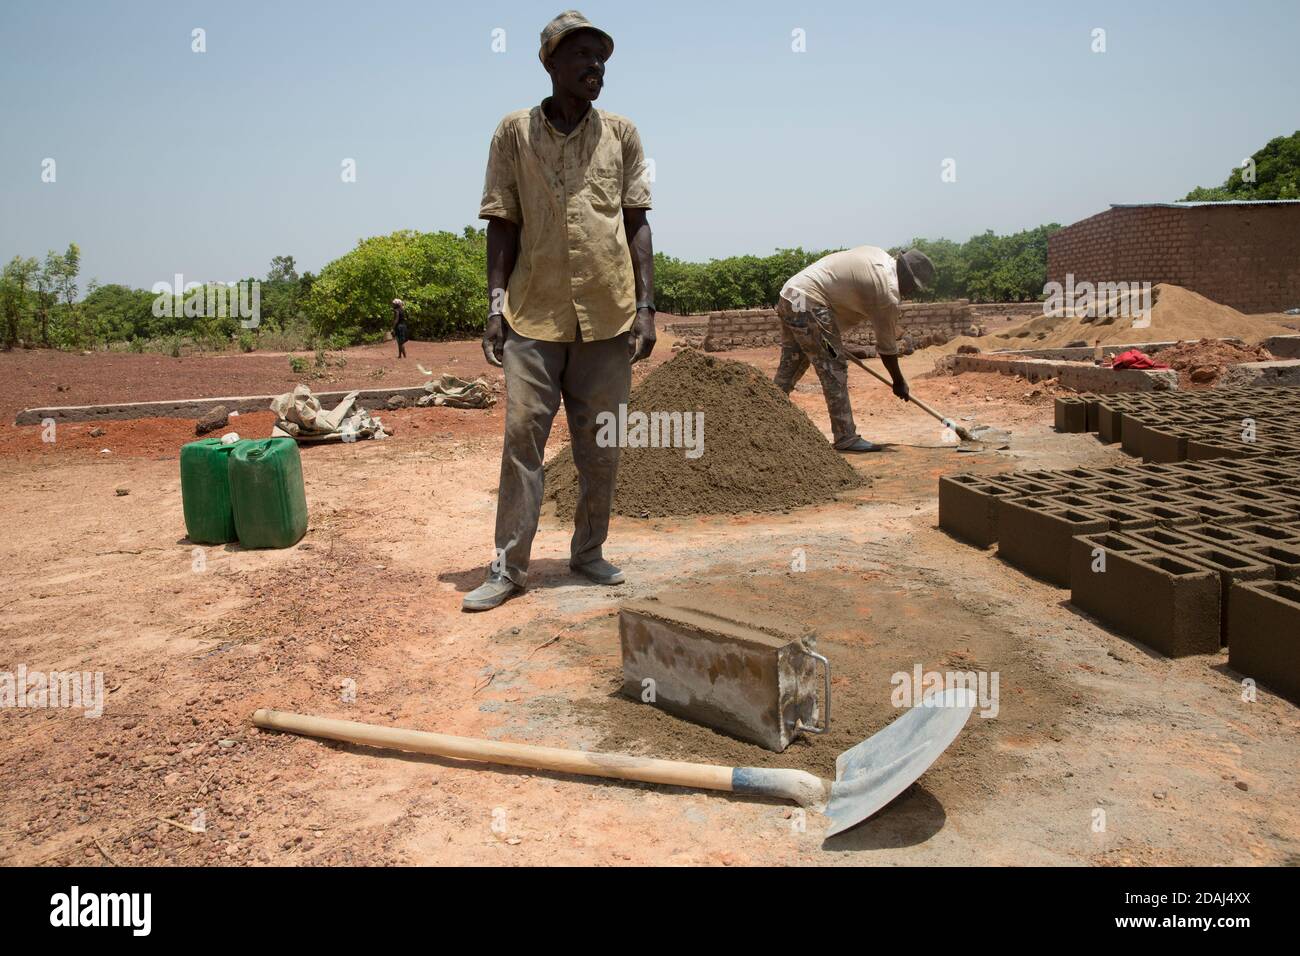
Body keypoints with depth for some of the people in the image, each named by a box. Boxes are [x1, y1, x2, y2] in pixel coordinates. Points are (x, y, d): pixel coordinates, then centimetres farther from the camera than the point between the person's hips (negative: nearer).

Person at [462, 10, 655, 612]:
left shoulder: (621, 134, 10)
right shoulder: (514, 133, 7)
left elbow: (637, 224, 9)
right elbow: (503, 227, 6)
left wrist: (646, 306, 0)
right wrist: (495, 307, -3)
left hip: (608, 315, 2)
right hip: (535, 314, -1)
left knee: (600, 446, 6)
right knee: (522, 438, -3)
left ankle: (589, 552, 20)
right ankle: (508, 568, 3)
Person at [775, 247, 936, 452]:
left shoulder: (879, 256, 14)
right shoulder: (889, 295, -10)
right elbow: (887, 346, -1)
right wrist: (899, 382, 14)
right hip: (809, 303, -10)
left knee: (788, 368, 17)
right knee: (833, 369, -4)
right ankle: (846, 438, 0)